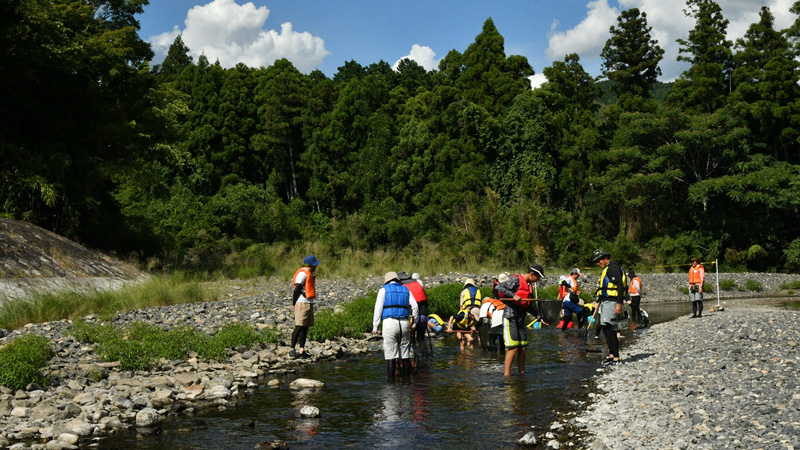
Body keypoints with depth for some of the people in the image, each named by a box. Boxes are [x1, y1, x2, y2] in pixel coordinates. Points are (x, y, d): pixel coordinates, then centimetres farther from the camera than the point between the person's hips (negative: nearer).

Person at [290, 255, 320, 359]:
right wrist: (294, 304, -16)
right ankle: (292, 350, -10)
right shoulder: (303, 273, -12)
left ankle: (302, 350, 10)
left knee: (305, 327, 8)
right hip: (302, 303, -10)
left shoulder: (308, 274, 20)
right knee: (299, 327, -12)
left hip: (309, 303, 10)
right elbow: (297, 289, -16)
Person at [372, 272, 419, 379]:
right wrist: (414, 323, 22)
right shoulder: (406, 290, 18)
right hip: (404, 323, 3)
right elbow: (415, 307, 12)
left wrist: (375, 326, 0)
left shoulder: (383, 290, 8)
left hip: (390, 322, -3)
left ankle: (391, 378, -4)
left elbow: (378, 308, 0)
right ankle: (407, 376, 14)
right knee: (405, 354, 11)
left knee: (390, 354, -2)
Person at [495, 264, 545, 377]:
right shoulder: (516, 279, -8)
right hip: (510, 317, -8)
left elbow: (529, 306, 23)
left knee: (522, 348, 8)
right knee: (513, 348, -13)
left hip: (520, 319, 8)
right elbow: (499, 287, -19)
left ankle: (522, 373, 16)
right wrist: (513, 295, -27)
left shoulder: (528, 285, 18)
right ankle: (506, 374, -10)